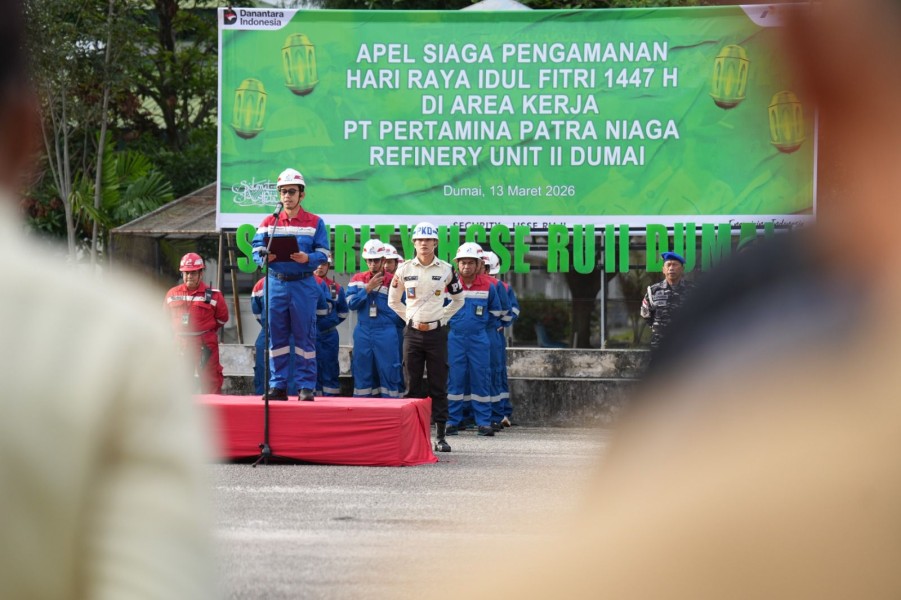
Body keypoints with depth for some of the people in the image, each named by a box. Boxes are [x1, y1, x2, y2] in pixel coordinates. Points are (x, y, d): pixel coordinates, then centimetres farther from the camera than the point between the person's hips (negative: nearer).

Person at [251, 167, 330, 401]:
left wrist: (307, 258, -22)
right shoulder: (269, 222, 11)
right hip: (276, 283, 2)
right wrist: (264, 257, -18)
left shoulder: (315, 223, 5)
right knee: (277, 335, 3)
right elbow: (257, 249, 4)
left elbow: (323, 254, -2)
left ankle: (306, 386, 1)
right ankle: (277, 385, 8)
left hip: (303, 284, -2)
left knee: (305, 336, -2)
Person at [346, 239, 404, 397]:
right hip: (363, 333, 2)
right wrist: (368, 288, -9)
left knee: (388, 373, -2)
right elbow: (351, 303, -5)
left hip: (386, 334, -2)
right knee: (363, 374, 6)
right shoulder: (357, 279, 7)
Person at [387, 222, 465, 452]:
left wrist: (440, 319, 2)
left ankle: (440, 436, 4)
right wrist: (410, 319, 2)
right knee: (412, 385, 3)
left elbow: (458, 300, 12)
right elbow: (393, 301, 12)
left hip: (436, 332, -1)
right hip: (412, 332, 1)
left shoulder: (446, 270, 1)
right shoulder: (404, 269, 2)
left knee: (438, 387, 1)